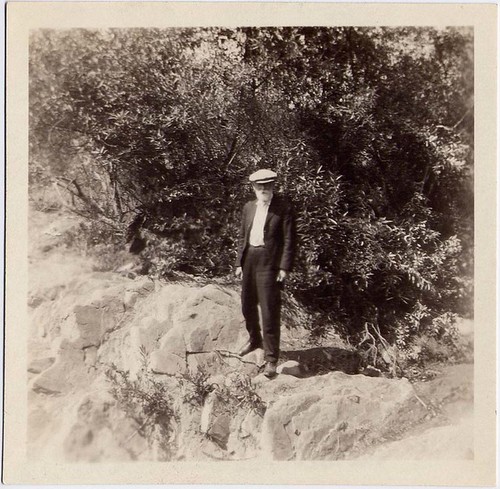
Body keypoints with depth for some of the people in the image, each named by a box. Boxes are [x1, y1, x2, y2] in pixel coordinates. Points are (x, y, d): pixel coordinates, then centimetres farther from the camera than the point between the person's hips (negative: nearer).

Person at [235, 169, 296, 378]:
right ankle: (254, 339, 43)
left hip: (269, 262, -6)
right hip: (249, 260, 6)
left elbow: (289, 240, -8)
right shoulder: (248, 207, 11)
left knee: (269, 310, -5)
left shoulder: (283, 208, -6)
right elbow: (242, 237, 15)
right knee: (247, 306, 18)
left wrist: (284, 267, -14)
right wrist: (239, 263, 9)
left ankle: (271, 358, 5)